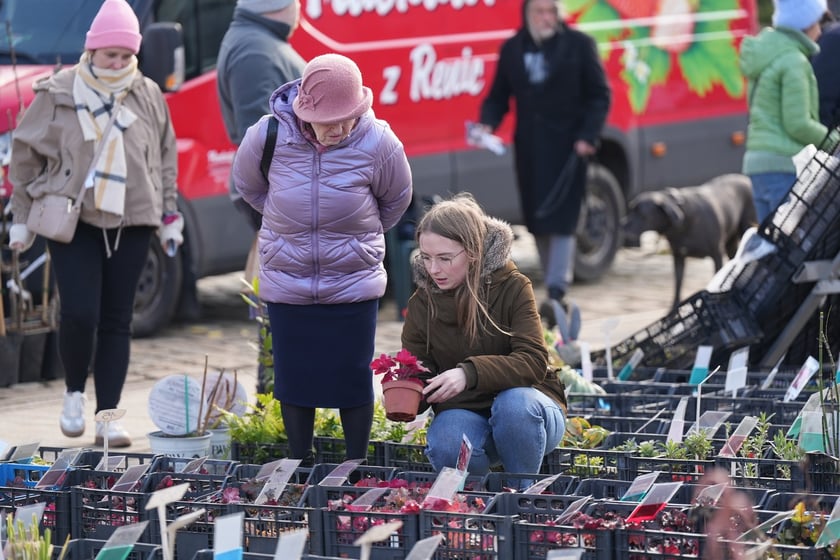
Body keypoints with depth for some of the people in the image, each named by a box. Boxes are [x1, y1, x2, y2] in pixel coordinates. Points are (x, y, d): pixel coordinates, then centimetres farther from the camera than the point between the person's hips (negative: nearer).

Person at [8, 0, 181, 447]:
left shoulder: (148, 96, 4)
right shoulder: (58, 95, -3)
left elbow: (166, 159, 15)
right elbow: (26, 154, 4)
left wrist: (170, 217, 15)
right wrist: (22, 217, 5)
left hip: (131, 224, 2)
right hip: (73, 222, -2)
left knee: (117, 321, 3)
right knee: (79, 314, -12)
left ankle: (107, 416, 8)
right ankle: (74, 394, 14)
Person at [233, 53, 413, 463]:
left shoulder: (378, 143, -15)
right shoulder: (268, 136, -14)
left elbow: (397, 199, 6)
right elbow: (247, 186, 9)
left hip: (353, 285, -1)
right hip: (286, 285, 1)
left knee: (353, 378, 3)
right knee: (294, 379, 9)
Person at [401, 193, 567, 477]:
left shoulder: (512, 288, -11)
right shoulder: (422, 303, -1)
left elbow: (534, 361, -22)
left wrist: (470, 373, -38)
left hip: (526, 411, -2)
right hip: (465, 413, 2)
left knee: (514, 403, -38)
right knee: (446, 447, -34)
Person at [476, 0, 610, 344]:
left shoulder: (579, 45, 0)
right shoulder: (512, 49, 10)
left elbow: (599, 95, 0)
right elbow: (499, 96, 11)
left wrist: (588, 136, -12)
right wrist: (488, 123, -9)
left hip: (566, 148, -4)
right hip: (529, 148, 4)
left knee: (560, 221, -12)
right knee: (538, 223, 8)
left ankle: (556, 295, -17)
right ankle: (558, 302, 17)